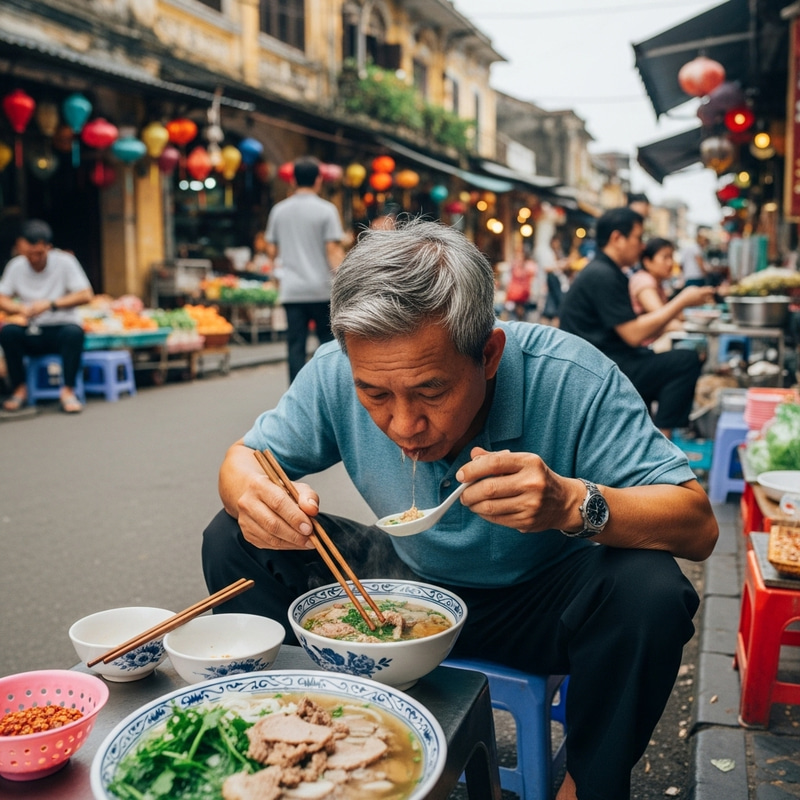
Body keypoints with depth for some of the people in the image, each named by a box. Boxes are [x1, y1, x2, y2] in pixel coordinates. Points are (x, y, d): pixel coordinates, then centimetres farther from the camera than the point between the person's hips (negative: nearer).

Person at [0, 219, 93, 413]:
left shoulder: (64, 261, -5)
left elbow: (86, 295, -11)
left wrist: (51, 304, -21)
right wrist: (20, 309, -19)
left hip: (61, 327, -3)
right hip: (31, 333, 3)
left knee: (74, 332, -35)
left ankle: (68, 390, -23)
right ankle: (19, 389, -11)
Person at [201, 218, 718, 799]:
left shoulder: (572, 380, -29)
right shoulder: (336, 373, -21)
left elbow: (697, 525, -27)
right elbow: (246, 456, -6)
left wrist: (573, 503, -47)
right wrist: (251, 493, -32)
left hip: (538, 598, -2)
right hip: (405, 580, 3)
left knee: (651, 590, -32)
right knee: (233, 544, -12)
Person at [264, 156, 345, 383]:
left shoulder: (279, 209, 6)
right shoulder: (326, 209, -5)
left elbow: (271, 249, 12)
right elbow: (334, 249, -11)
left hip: (291, 288, 3)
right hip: (321, 288, -2)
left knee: (296, 345, 2)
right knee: (328, 340, 12)